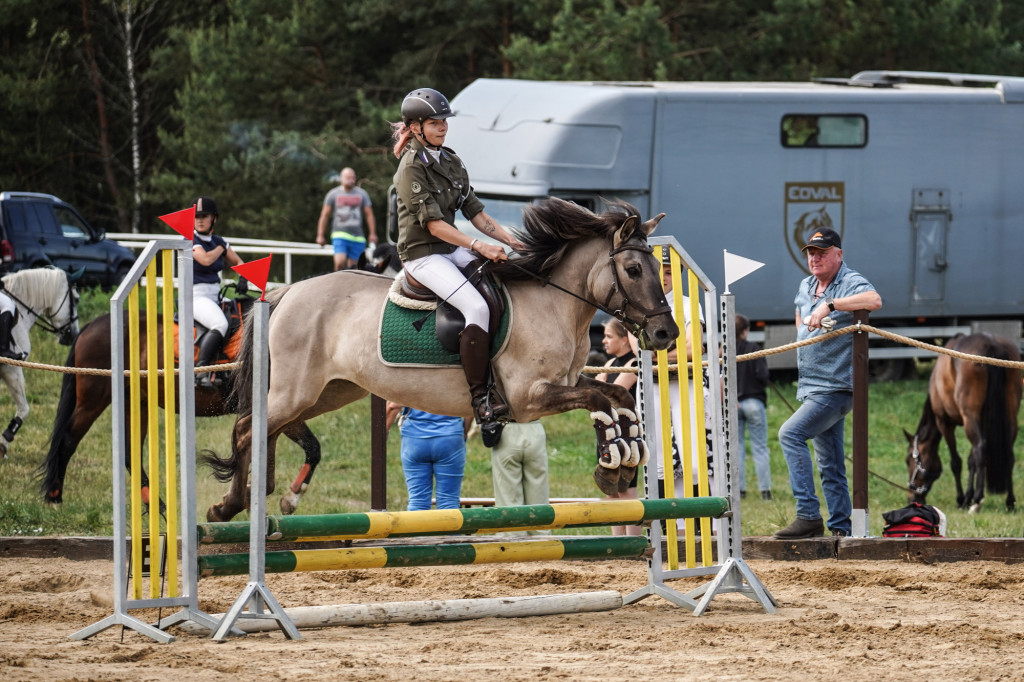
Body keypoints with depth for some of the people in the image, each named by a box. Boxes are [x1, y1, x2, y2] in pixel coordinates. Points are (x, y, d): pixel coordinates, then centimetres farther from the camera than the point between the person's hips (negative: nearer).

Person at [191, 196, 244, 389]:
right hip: (196, 296, -8)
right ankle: (200, 371, -39)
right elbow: (205, 259, -25)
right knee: (220, 324, -34)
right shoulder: (191, 241, -7)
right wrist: (220, 249, -4)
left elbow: (237, 262, 22)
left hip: (215, 297, 8)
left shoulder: (218, 241, 13)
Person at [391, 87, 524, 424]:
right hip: (422, 254, -8)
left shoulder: (451, 162, 13)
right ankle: (480, 397, -25)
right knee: (476, 306, -27)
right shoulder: (412, 168, -12)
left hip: (453, 249, 8)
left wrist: (511, 241, -1)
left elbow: (474, 211, 12)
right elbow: (433, 223, -18)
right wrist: (477, 246, -24)